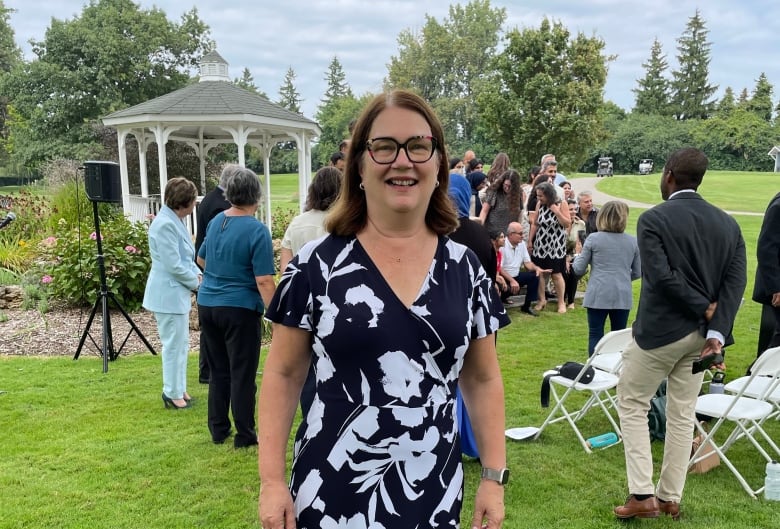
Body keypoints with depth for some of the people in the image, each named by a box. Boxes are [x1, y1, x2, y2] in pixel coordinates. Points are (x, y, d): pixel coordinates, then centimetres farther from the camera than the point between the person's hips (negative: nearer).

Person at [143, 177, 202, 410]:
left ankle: (179, 389, 29)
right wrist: (196, 282, -10)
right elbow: (173, 265, -23)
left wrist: (197, 275, 1)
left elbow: (186, 256, 17)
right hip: (168, 294, -10)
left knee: (181, 343, 18)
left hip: (177, 292, 10)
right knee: (174, 344, 1)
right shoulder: (165, 224, -21)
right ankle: (172, 393, 14)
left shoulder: (175, 221, 10)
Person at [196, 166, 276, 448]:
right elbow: (263, 280, -20)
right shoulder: (257, 230, -15)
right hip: (240, 309, -6)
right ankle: (245, 434, 13)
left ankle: (218, 430, 25)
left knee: (218, 371, 17)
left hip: (207, 305, 7)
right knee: (242, 374, 4)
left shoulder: (215, 221, 6)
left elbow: (201, 259, 22)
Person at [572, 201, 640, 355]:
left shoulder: (593, 239, -4)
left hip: (598, 296, -2)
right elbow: (637, 273, 10)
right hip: (623, 296, 2)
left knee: (595, 335, 6)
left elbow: (579, 270, -1)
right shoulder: (633, 241, 4)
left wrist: (576, 259, 20)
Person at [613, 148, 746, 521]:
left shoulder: (653, 218, -12)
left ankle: (642, 496, 5)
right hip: (700, 333, 6)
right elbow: (736, 281, -5)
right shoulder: (728, 223, 5)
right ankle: (670, 498, 23)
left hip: (660, 329, -6)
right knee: (682, 414, 15)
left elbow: (660, 276, -22)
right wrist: (716, 332, -12)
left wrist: (704, 308, -11)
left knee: (632, 404, 9)